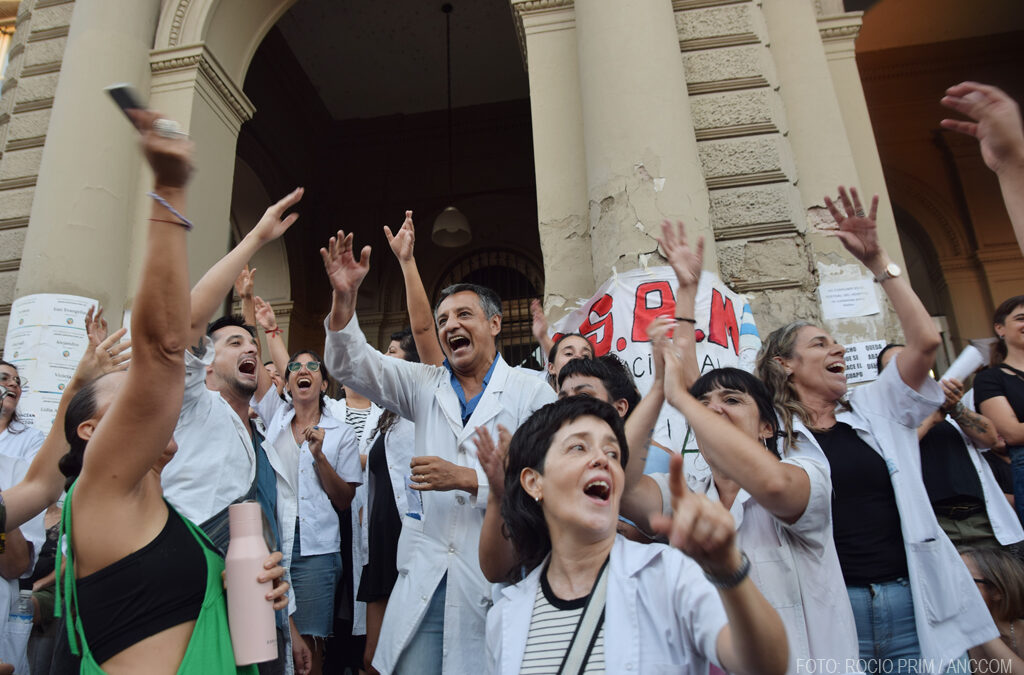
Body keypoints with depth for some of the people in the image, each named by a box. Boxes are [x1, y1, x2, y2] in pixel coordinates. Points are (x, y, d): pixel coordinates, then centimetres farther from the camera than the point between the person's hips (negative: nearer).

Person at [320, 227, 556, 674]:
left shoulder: (533, 394, -1)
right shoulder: (426, 386, 11)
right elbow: (350, 365, 5)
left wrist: (466, 478, -17)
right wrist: (344, 298, -10)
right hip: (425, 576, 3)